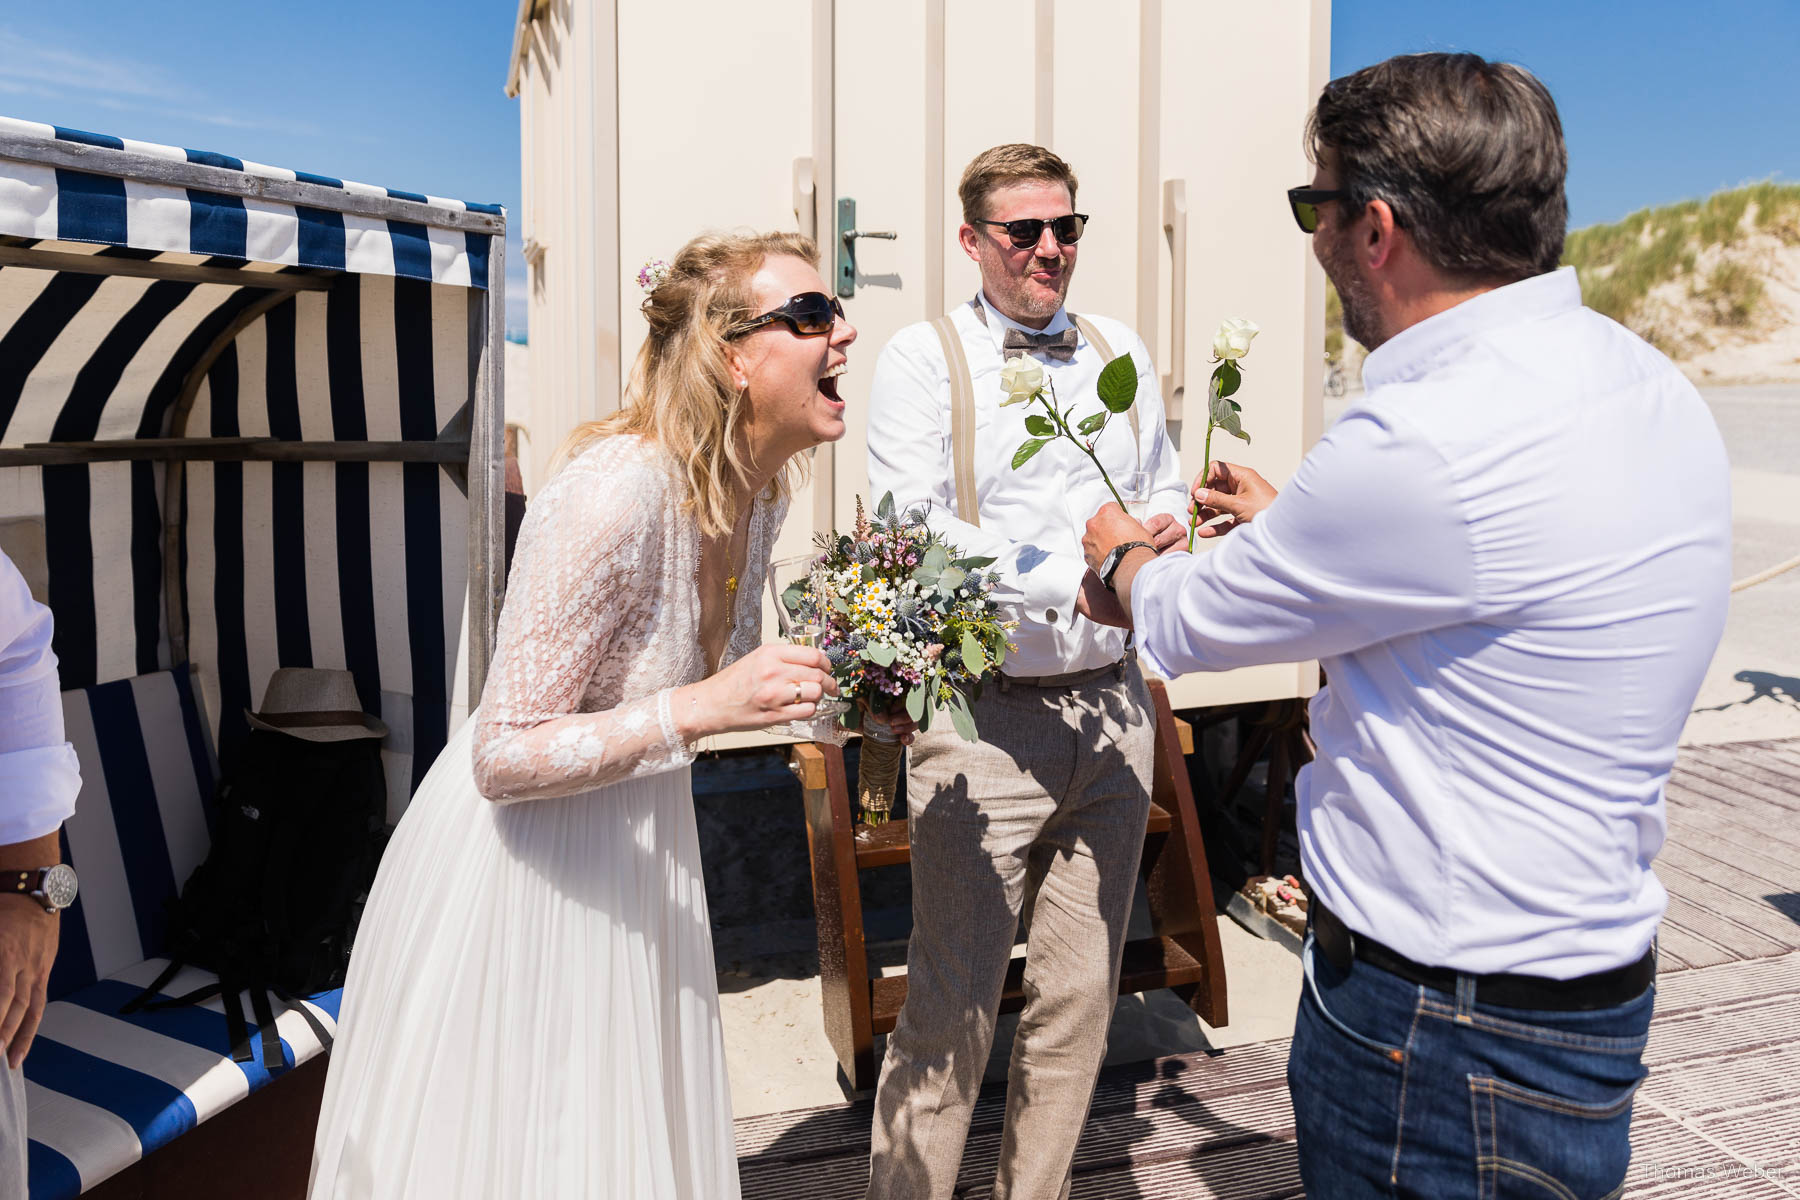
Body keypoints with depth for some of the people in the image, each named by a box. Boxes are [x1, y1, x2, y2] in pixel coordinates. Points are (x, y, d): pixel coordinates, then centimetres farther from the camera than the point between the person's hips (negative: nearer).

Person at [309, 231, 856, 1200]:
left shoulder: (758, 493, -3)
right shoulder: (616, 490, -29)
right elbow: (503, 759, -26)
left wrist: (843, 683, -2)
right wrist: (700, 708, -35)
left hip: (637, 850, 8)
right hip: (521, 860, -7)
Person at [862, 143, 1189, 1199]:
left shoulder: (1123, 354, 14)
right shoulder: (923, 359, -3)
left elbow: (1168, 489, 18)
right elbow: (910, 533, -14)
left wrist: (1162, 533, -8)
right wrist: (1077, 587, -22)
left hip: (1114, 710, 5)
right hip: (986, 720, -5)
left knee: (1083, 995, 15)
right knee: (952, 1010, 1)